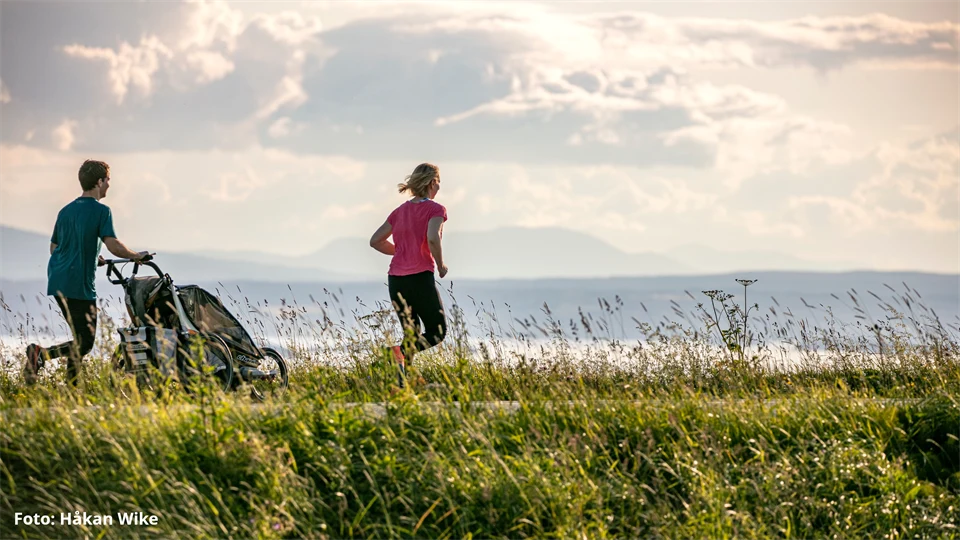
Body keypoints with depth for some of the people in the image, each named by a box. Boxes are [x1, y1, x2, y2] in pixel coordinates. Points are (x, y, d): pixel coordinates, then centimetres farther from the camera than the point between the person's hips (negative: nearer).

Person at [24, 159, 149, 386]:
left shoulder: (66, 211, 15)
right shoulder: (101, 211, -7)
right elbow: (113, 245, -18)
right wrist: (137, 256, 0)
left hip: (57, 280, 8)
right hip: (79, 285, -8)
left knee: (80, 337, 17)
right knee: (85, 343, -5)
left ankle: (72, 386, 12)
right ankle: (42, 354, -24)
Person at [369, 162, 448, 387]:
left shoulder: (400, 211, 14)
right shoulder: (435, 209, -4)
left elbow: (375, 240, 14)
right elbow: (432, 238, -21)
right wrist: (441, 266, -7)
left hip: (395, 279, 6)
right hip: (420, 278, -6)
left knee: (413, 334, 15)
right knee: (437, 331, 6)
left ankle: (401, 382, -1)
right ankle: (401, 351, -21)